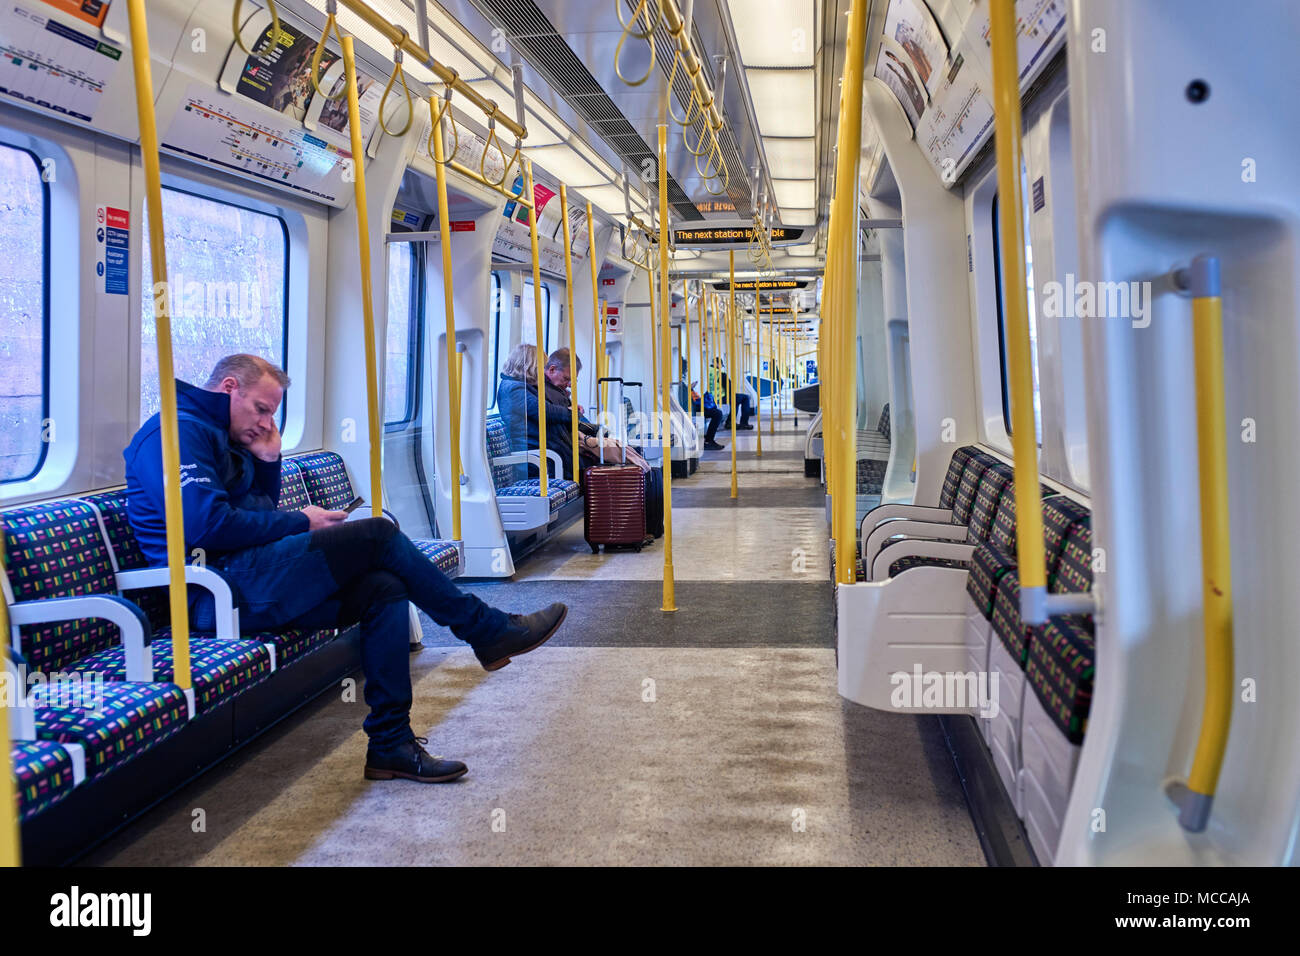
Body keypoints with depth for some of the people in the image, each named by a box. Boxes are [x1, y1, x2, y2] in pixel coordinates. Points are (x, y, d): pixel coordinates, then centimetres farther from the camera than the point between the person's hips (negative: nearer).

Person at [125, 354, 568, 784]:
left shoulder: (216, 437, 24)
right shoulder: (179, 430, -8)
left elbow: (258, 511, 26)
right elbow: (207, 525, -20)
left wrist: (268, 459, 11)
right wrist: (301, 522, -10)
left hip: (247, 581, 10)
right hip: (221, 589, -10)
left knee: (383, 589, -4)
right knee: (378, 533, -14)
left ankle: (391, 744, -6)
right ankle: (487, 630, -2)